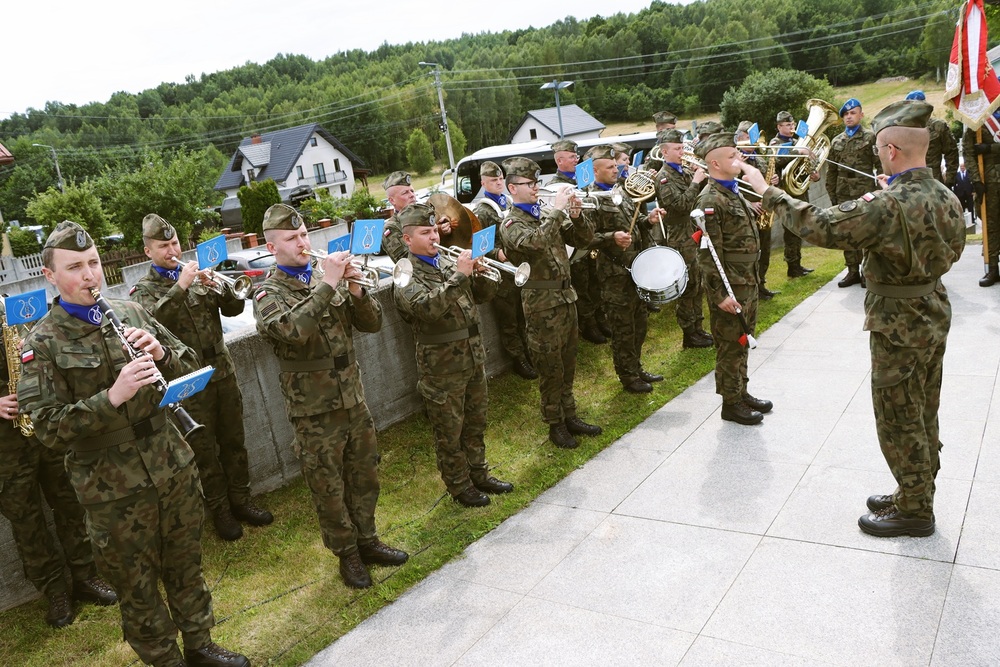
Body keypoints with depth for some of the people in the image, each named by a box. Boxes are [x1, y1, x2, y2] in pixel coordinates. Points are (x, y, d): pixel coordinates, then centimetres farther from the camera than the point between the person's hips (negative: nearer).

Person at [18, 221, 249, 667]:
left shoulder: (132, 314, 5)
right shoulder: (41, 345, -8)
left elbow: (191, 365, 9)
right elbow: (49, 429, -15)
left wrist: (162, 353, -12)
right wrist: (112, 398, -28)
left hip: (174, 468, 4)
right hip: (112, 490, -4)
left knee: (186, 567, 20)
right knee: (137, 588, 11)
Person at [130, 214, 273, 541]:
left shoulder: (197, 274, 8)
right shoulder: (143, 289, 0)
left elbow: (234, 308, 0)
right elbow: (151, 320, -21)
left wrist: (218, 285, -18)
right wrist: (180, 287, -28)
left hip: (223, 371, 4)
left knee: (234, 441, 12)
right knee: (204, 450, 5)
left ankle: (241, 500, 26)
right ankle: (220, 511, 18)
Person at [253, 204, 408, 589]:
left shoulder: (329, 279, 5)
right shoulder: (269, 294, -8)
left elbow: (372, 323, 1)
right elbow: (292, 330, -30)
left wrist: (355, 289, -16)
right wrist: (326, 285, -29)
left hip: (354, 401, 5)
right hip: (315, 413, -4)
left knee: (364, 477, 17)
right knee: (329, 488, 9)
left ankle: (366, 540, 36)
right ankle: (347, 554, 28)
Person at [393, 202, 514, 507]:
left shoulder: (448, 264, 8)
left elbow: (483, 296, 9)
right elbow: (426, 308, -31)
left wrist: (481, 273, -11)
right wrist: (458, 276, -32)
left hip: (474, 356, 7)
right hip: (441, 365, -7)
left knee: (475, 422, 19)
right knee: (450, 432, 7)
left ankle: (479, 474, 36)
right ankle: (460, 486, 23)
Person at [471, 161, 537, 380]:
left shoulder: (508, 202, 11)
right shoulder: (481, 211, -9)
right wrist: (496, 253, -27)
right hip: (501, 271, -6)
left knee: (523, 316, 17)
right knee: (508, 319, 6)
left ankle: (528, 352, 31)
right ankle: (518, 360, 17)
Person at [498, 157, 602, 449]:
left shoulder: (548, 215, 11)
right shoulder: (511, 224, -9)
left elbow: (583, 240, 7)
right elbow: (535, 241, -32)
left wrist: (576, 216, -10)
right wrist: (558, 210, -27)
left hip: (566, 296, 7)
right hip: (542, 304, -7)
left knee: (568, 364, 16)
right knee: (550, 368, 2)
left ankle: (570, 416, 30)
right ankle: (556, 425, 17)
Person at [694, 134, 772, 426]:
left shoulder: (734, 192, 11)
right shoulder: (710, 200, -19)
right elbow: (709, 253, -22)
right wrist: (721, 294, -23)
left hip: (748, 281, 9)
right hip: (730, 286, -9)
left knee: (741, 341, 19)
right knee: (730, 345, 2)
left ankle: (742, 392, 32)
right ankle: (731, 403, 15)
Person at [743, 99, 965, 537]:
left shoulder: (887, 207, -28)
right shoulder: (946, 197, 0)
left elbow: (820, 226, -26)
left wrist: (769, 193, -13)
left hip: (899, 326, -9)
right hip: (935, 314, 9)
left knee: (898, 420, 6)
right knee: (921, 415, 20)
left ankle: (914, 511, 20)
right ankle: (915, 493, 37)